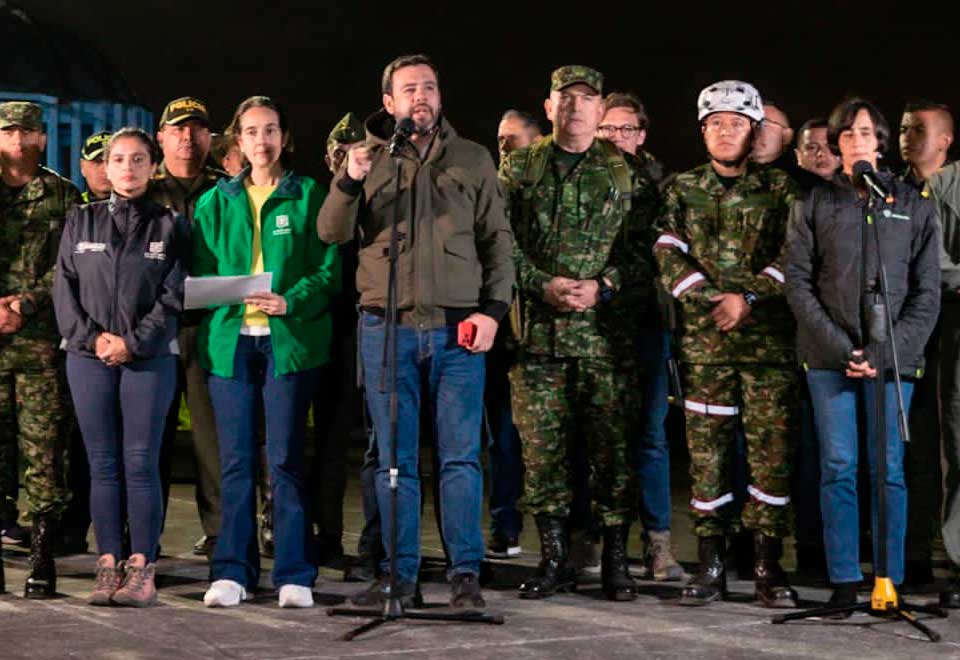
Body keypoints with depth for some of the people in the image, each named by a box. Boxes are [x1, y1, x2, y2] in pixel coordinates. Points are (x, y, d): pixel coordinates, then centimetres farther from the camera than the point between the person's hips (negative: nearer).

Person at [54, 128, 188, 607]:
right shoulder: (81, 222, 11)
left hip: (150, 357, -2)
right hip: (89, 357, 2)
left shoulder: (170, 226, 5)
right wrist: (91, 337, -8)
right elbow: (65, 288, 6)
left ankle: (142, 568, 0)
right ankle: (108, 566, 7)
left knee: (141, 464, -4)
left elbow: (173, 297, -2)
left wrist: (132, 343, -11)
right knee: (102, 464, 4)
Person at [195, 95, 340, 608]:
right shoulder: (215, 202, 14)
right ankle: (232, 571, 10)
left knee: (285, 460, -2)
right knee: (235, 461, 4)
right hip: (229, 339, 2)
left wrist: (290, 302, -16)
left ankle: (294, 575, 3)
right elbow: (201, 273, 13)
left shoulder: (309, 195, 6)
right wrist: (224, 301, -7)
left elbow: (329, 269, 0)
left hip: (290, 339, -2)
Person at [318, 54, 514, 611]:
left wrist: (493, 308, -3)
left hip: (459, 329, -1)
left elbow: (497, 240, 9)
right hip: (387, 329, 1)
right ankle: (401, 575, 12)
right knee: (395, 459, 5)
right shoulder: (370, 159, 9)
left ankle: (466, 575, 4)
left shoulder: (473, 160, 9)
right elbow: (333, 232, 0)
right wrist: (349, 181, -17)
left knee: (461, 456, -2)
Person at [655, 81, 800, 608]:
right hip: (703, 341, 1)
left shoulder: (779, 188, 8)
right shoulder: (683, 190, 12)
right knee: (707, 452, 1)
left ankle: (768, 565, 5)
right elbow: (669, 256, 2)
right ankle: (710, 565, 8)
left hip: (769, 341, -1)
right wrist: (713, 301, -11)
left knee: (772, 451, -3)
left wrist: (749, 297, -12)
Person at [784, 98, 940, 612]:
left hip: (892, 358, 0)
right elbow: (797, 282, 2)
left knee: (888, 468, 0)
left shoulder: (913, 205, 9)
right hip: (829, 357, 0)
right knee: (838, 467, 0)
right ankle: (844, 582, 5)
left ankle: (890, 582, 6)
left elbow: (927, 292, 4)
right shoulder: (815, 205, 9)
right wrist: (840, 346, -9)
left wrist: (885, 351, -8)